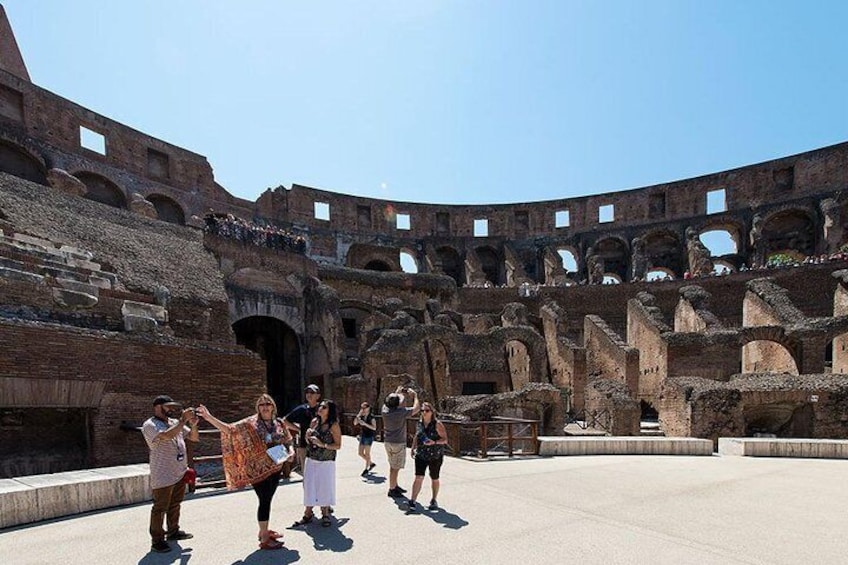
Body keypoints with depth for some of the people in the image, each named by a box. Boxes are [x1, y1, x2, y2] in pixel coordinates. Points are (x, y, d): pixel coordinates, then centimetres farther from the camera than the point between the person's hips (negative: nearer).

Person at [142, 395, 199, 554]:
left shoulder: (175, 422, 10)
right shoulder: (149, 425, -12)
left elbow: (194, 438, 12)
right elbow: (167, 435, -31)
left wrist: (193, 424, -6)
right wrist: (183, 420, -25)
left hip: (180, 472, 7)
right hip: (163, 476, -7)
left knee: (175, 504, 18)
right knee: (160, 508, 1)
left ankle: (173, 531, 32)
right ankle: (157, 540, 12)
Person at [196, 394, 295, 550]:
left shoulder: (279, 423, 4)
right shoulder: (250, 423, -9)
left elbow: (287, 442, 11)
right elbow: (230, 429, -16)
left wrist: (291, 452, -11)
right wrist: (209, 417, -26)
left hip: (275, 468, 5)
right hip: (258, 469, -5)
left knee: (267, 500, 17)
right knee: (265, 501, -4)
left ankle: (264, 530, 33)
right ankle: (264, 539, 6)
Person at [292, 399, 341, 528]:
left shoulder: (334, 425, -9)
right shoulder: (314, 422, 4)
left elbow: (338, 445, -11)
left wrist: (323, 444, -21)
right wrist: (308, 437, -7)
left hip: (326, 462, -4)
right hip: (311, 460, 4)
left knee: (325, 487, 4)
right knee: (309, 486, 5)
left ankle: (325, 513, 22)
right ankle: (308, 514, 18)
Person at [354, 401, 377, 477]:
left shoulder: (371, 417, -11)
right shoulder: (361, 416, 7)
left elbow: (374, 428, -17)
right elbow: (355, 423, -4)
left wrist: (365, 424, -25)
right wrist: (359, 414, -11)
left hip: (369, 437, -7)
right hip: (362, 436, 7)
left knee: (367, 454, -2)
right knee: (360, 453, 10)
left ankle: (366, 469, 10)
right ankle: (372, 463, 28)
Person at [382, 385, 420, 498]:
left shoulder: (385, 410, -4)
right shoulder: (401, 412, -20)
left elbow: (389, 401, 19)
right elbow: (416, 408, -9)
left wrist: (397, 392, 25)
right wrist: (414, 395, 3)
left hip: (387, 442, 7)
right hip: (398, 443, -7)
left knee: (393, 466, 19)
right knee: (395, 468, 2)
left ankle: (395, 486, 31)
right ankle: (392, 490, 9)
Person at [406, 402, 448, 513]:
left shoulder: (437, 424, -12)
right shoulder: (419, 424, 3)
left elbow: (445, 439, -12)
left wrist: (434, 442, -26)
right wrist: (413, 448, 7)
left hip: (435, 457, -3)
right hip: (421, 455, 3)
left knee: (434, 479, 12)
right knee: (418, 478, -7)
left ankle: (434, 500, 30)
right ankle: (413, 501, -2)